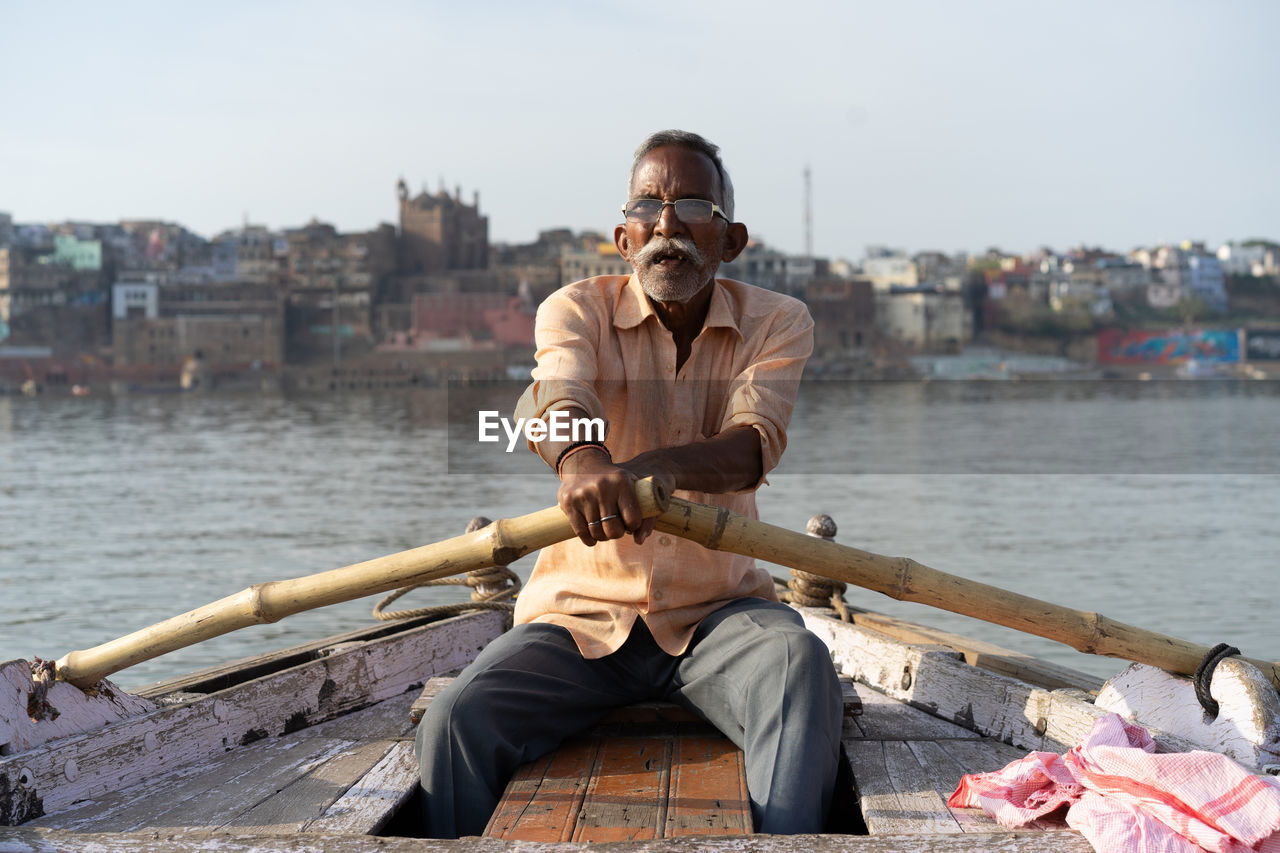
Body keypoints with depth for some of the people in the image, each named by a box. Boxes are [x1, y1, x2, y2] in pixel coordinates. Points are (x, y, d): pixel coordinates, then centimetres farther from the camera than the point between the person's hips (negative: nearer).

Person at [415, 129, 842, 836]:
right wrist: (582, 460, -51)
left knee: (799, 666, -33)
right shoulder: (576, 309, 0)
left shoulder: (777, 322, 1)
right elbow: (558, 397, -24)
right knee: (456, 723, -24)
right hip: (583, 611, 0)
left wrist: (652, 466, -43)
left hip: (718, 610, 0)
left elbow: (752, 446, -20)